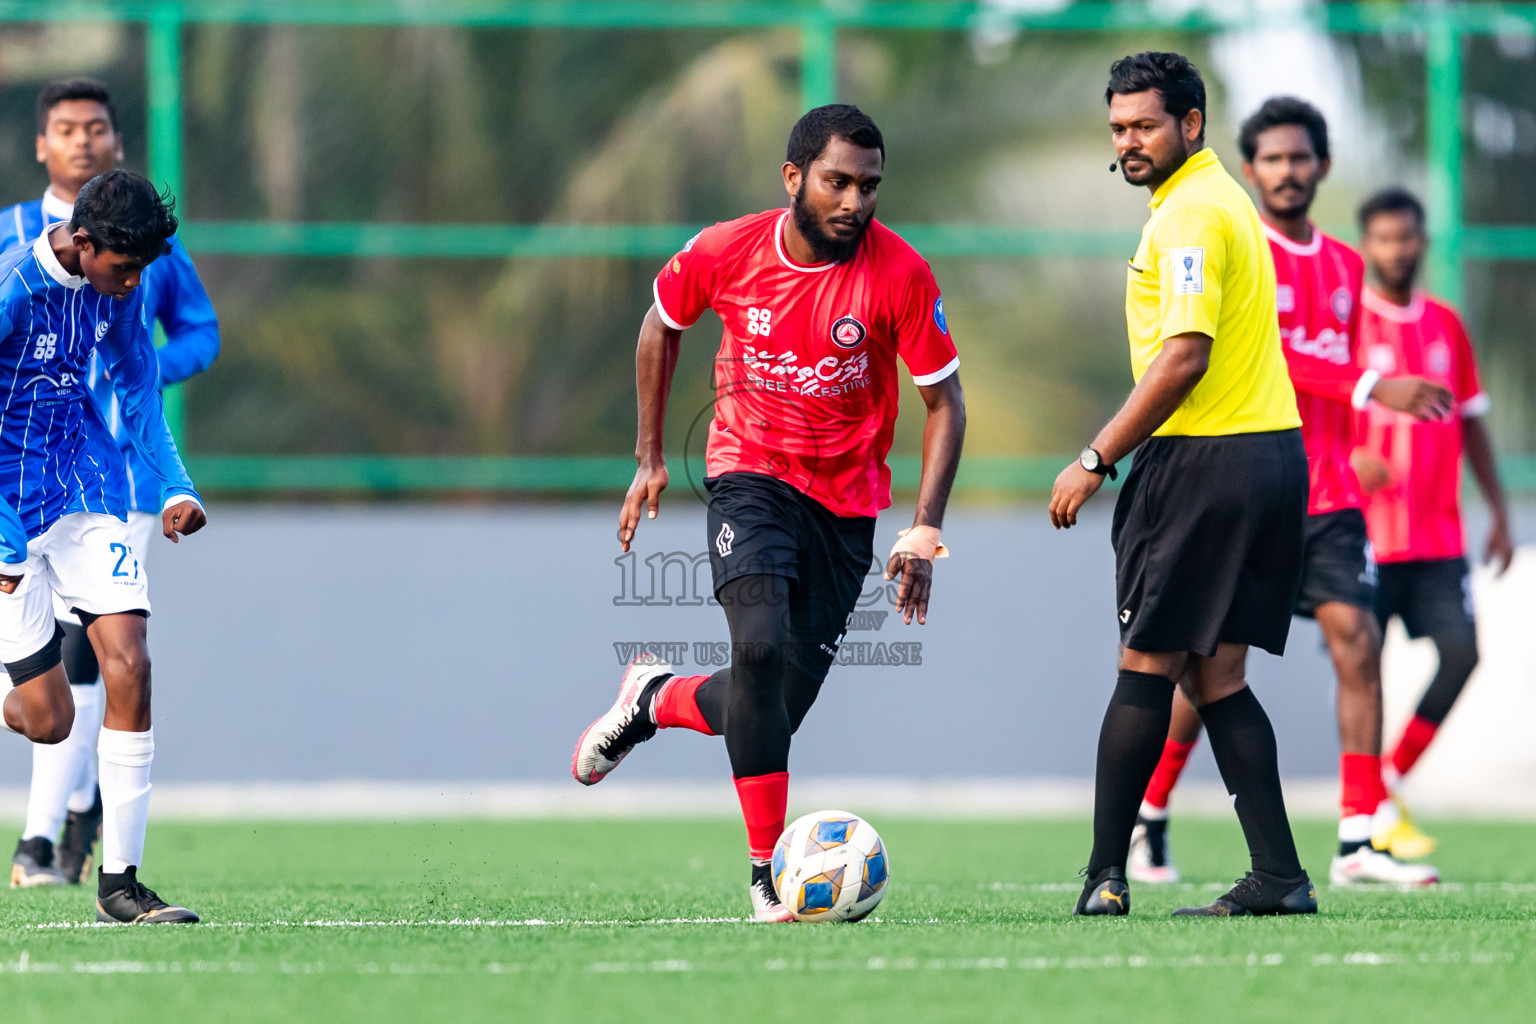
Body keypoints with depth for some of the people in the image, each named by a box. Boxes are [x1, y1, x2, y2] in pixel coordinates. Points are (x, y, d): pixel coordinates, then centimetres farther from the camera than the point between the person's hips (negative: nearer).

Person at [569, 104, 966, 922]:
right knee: (760, 645, -26)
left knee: (780, 706, -1)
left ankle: (656, 700, 33)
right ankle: (767, 874, -17)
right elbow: (662, 324, 10)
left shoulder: (900, 273, -14)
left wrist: (925, 529, -15)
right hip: (751, 476, -1)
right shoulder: (724, 254, -11)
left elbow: (944, 403, -6)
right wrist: (649, 460, 11)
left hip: (847, 501, 1)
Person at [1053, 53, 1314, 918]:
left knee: (1147, 666, -4)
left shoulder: (1189, 213, -13)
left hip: (1206, 459, -10)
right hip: (1269, 452, 10)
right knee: (1216, 675, 10)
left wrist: (1097, 461, -17)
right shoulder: (1224, 201, 19)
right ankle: (1278, 878, 5)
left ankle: (1107, 875, -1)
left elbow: (1184, 356, -21)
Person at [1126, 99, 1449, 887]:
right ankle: (1148, 819, 18)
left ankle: (1360, 841, -9)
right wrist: (1374, 387, -28)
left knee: (1357, 639, -9)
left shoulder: (1344, 268, 14)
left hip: (1326, 497, 5)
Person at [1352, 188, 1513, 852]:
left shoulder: (1446, 326, 12)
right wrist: (1348, 459, -24)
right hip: (1366, 535, -4)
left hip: (1438, 537, 5)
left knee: (1461, 651, -7)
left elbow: (1470, 424, 19)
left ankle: (1391, 777, 8)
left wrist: (1499, 514, 16)